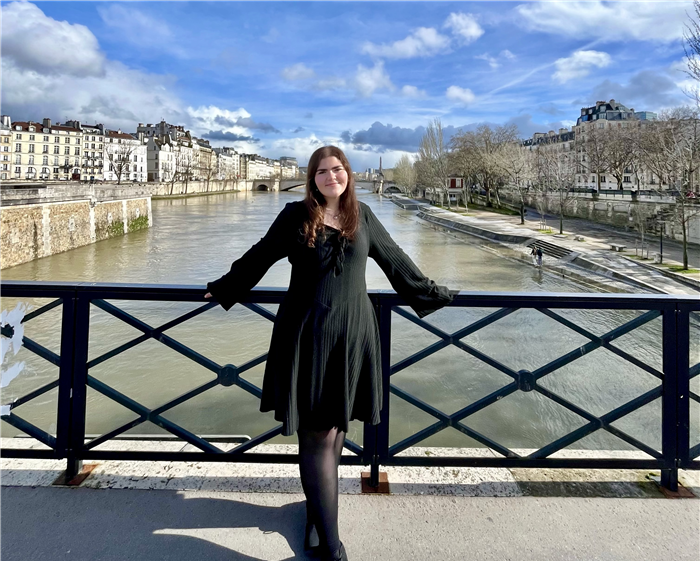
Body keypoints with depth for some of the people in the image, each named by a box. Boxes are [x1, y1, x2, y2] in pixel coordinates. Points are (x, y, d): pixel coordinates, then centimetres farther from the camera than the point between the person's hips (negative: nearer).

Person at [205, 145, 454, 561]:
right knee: (317, 434, -1)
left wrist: (432, 293, 24)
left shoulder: (363, 216, 7)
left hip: (353, 334, 3)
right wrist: (224, 289, 21)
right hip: (308, 335, -2)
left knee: (336, 428, 10)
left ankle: (317, 511, 31)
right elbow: (259, 257, 11)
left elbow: (395, 260, 17)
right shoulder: (296, 215, -1)